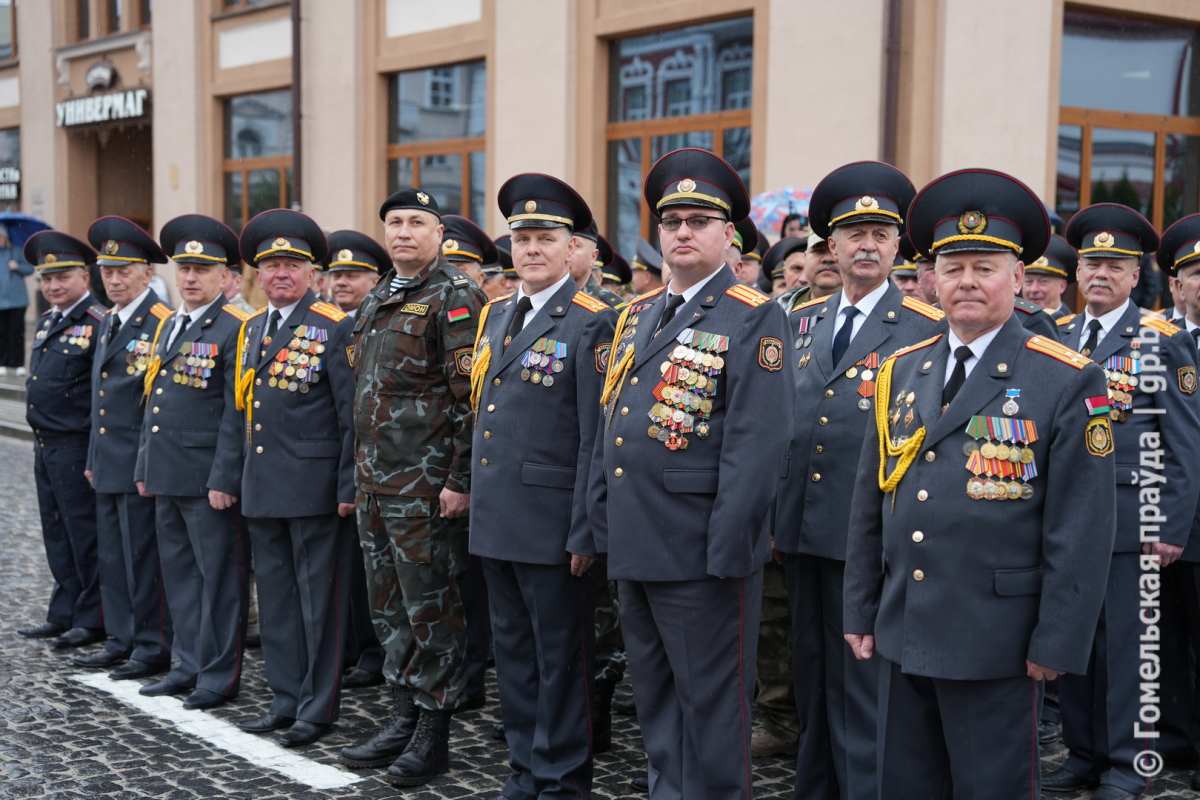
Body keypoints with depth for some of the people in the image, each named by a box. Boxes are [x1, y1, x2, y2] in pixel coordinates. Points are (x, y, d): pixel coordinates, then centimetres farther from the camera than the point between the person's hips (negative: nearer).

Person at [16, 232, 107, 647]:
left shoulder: (98, 324, -14)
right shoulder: (47, 322, 14)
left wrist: (92, 440, -17)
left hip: (76, 448, -9)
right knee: (57, 535, 15)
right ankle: (63, 614, 25)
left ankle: (92, 620, 9)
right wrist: (40, 435, 19)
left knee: (85, 535, 0)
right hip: (44, 445, 9)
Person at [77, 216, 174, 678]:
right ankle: (122, 641, 24)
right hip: (108, 464, 9)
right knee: (112, 557, 14)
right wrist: (93, 458, 19)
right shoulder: (108, 323, 15)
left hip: (140, 465, -9)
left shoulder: (162, 324, -12)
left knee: (144, 559, -2)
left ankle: (153, 648, 7)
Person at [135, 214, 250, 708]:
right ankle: (189, 665, 25)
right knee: (179, 573, 14)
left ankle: (219, 676, 9)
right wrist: (144, 466, 17)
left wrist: (224, 479, -18)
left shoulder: (235, 329, -10)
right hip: (165, 477, 8)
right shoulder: (167, 326, 15)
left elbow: (237, 412, -15)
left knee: (219, 577, 1)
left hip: (209, 479, -8)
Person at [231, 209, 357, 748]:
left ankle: (318, 708, 9)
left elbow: (353, 414, -10)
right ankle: (287, 700, 23)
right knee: (275, 595, 13)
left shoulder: (333, 328, -7)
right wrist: (238, 478, 15)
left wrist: (349, 486, -14)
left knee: (319, 596, 1)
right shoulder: (250, 330, 14)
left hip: (313, 484, -7)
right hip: (261, 489, 7)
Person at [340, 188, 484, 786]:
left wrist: (460, 481, -18)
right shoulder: (375, 301, 15)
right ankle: (403, 720, 26)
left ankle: (433, 735, 11)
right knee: (390, 607, 15)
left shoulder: (455, 297, -9)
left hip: (426, 487, -8)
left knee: (431, 608, 1)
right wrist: (361, 475, 19)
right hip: (375, 483, 8)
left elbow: (472, 397, -15)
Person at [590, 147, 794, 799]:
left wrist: (726, 551, -19)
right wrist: (602, 523, 13)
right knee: (655, 697, 18)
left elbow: (756, 444, -16)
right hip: (633, 546, 7)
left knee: (710, 702, 4)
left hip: (701, 550, -7)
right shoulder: (636, 316, 14)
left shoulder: (754, 321, -9)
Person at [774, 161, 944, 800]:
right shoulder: (802, 322, 12)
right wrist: (775, 513, 12)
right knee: (812, 682, 16)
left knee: (864, 688, -2)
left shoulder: (927, 329, -5)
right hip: (802, 532, 6)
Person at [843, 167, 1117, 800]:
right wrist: (861, 611, 10)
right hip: (901, 635, 5)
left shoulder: (1067, 382, -7)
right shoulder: (902, 372, 8)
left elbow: (1081, 529, -9)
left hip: (995, 644, -5)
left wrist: (1056, 644, -12)